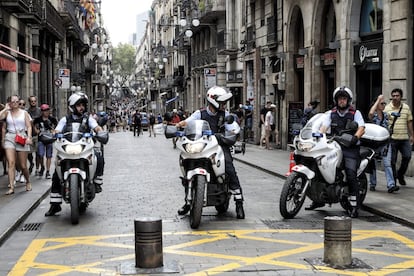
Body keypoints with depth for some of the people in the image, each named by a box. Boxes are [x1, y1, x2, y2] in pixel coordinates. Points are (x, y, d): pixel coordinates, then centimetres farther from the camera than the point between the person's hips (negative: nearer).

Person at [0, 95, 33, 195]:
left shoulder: (24, 113, 9)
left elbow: (29, 126, 5)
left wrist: (29, 137, -9)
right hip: (10, 138, 0)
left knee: (23, 165, 3)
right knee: (11, 163, -13)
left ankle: (28, 182, 30)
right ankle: (11, 187, -15)